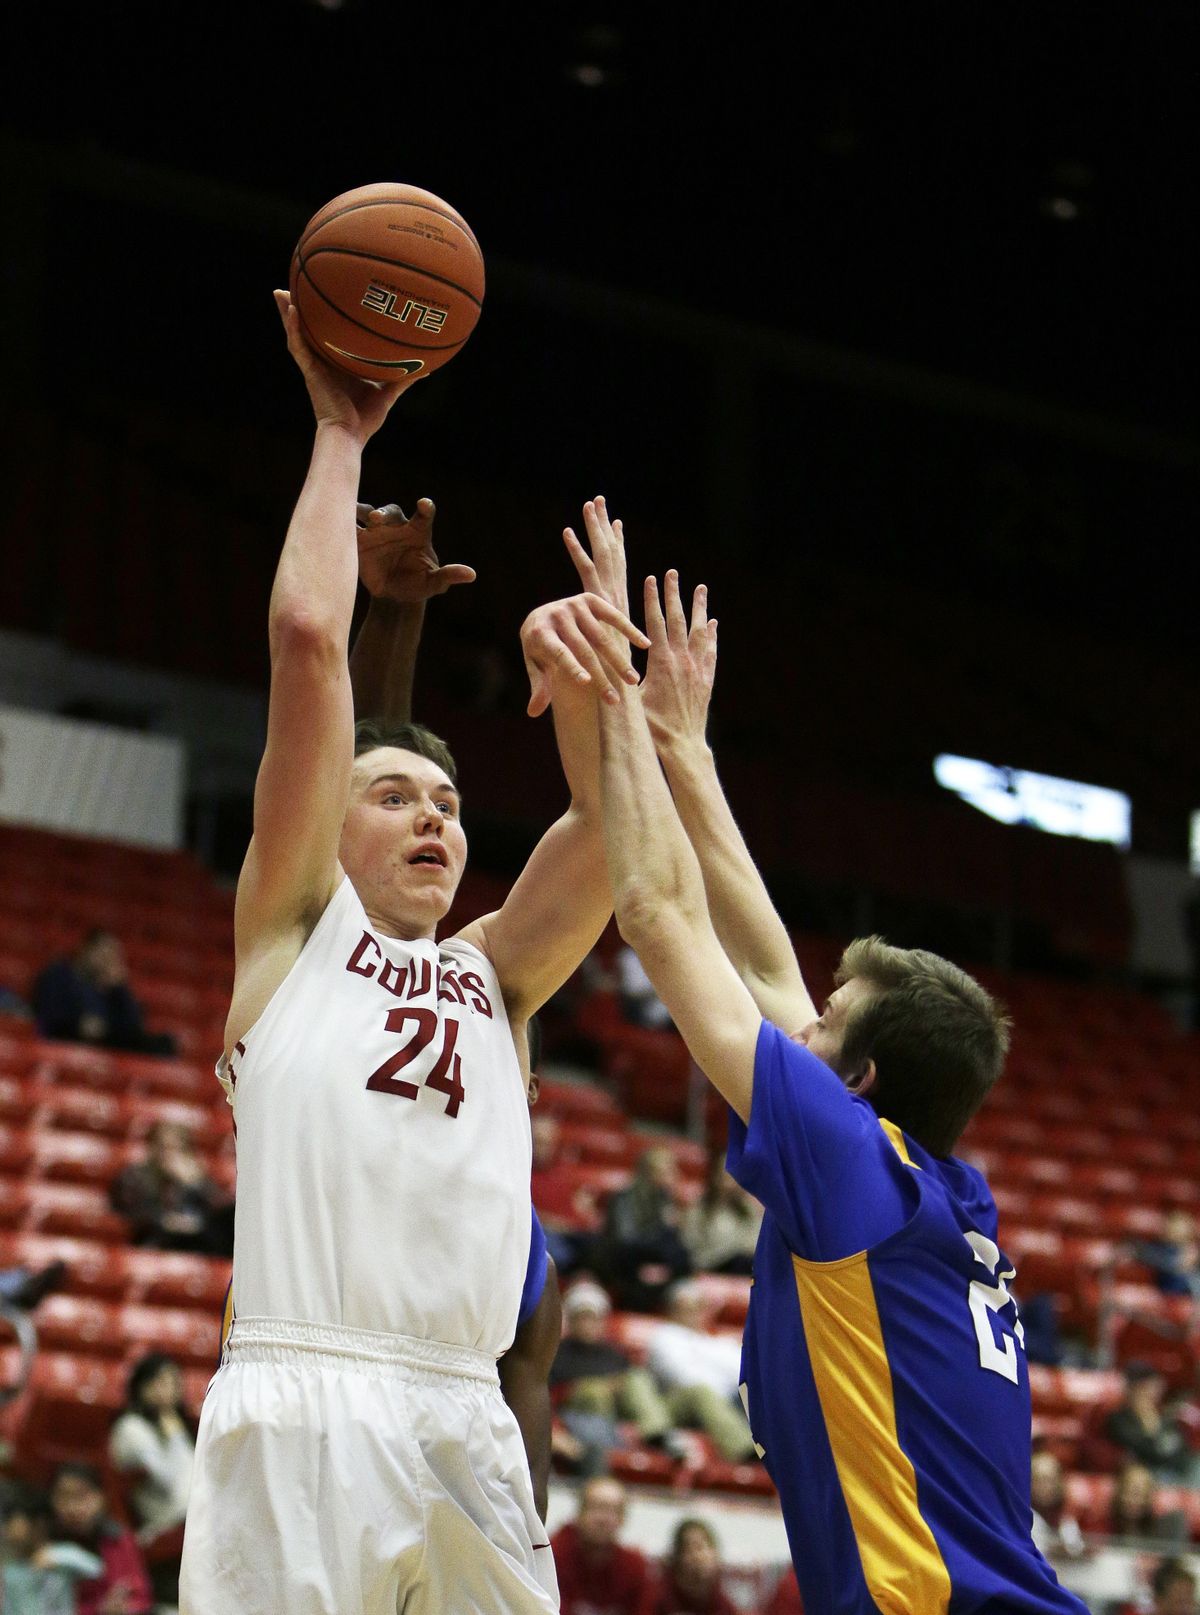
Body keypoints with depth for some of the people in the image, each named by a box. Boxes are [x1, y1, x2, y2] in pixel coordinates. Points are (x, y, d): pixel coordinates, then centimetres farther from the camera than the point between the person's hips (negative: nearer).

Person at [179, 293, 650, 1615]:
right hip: (301, 1407, -4)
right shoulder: (295, 925, 15)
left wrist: (573, 673, -6)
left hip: (468, 1427, 4)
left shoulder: (494, 976, 26)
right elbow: (308, 640, 9)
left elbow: (608, 825, 12)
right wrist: (341, 431, 17)